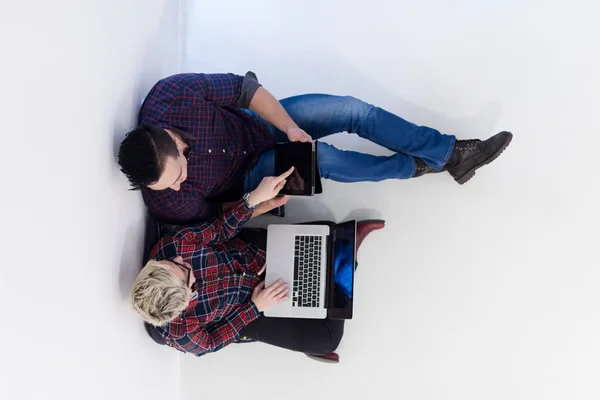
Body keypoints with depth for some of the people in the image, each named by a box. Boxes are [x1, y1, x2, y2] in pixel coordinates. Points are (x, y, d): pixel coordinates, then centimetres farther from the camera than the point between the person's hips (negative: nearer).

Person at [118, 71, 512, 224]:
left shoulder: (173, 93, -31)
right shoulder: (167, 202, -28)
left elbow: (244, 88, -18)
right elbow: (212, 218, -9)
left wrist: (291, 128, -24)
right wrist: (259, 205, -21)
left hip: (258, 122, 3)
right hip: (247, 176, -2)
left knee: (353, 110, -13)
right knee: (323, 158, -28)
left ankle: (451, 152, 4)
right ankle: (414, 166, 1)